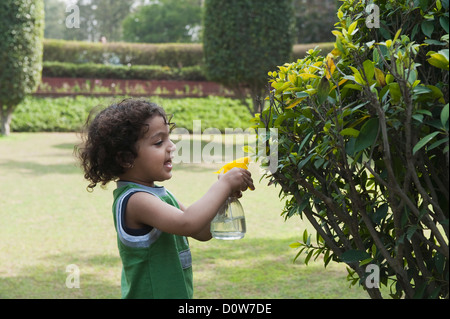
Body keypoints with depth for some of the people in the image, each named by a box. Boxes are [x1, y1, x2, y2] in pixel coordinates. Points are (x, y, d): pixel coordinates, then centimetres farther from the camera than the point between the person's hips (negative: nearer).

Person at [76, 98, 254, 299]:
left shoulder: (160, 194, 9)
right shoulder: (134, 200, -20)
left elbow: (202, 232, 12)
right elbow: (187, 223, -33)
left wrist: (221, 196, -4)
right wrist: (224, 185, -23)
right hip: (151, 294, -9)